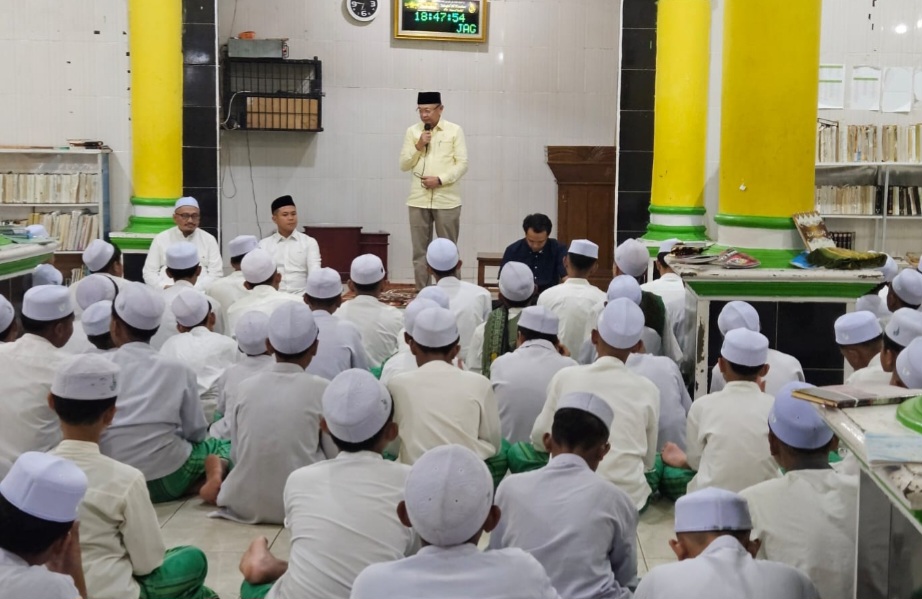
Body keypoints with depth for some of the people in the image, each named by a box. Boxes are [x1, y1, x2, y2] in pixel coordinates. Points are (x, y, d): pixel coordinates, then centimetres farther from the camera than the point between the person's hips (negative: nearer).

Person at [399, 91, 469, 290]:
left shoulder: (454, 131, 1)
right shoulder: (412, 131, 8)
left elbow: (462, 163, -3)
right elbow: (404, 165, 6)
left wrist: (440, 179, -14)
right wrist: (418, 146, -9)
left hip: (447, 200, -2)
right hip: (418, 199, 2)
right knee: (419, 250, 5)